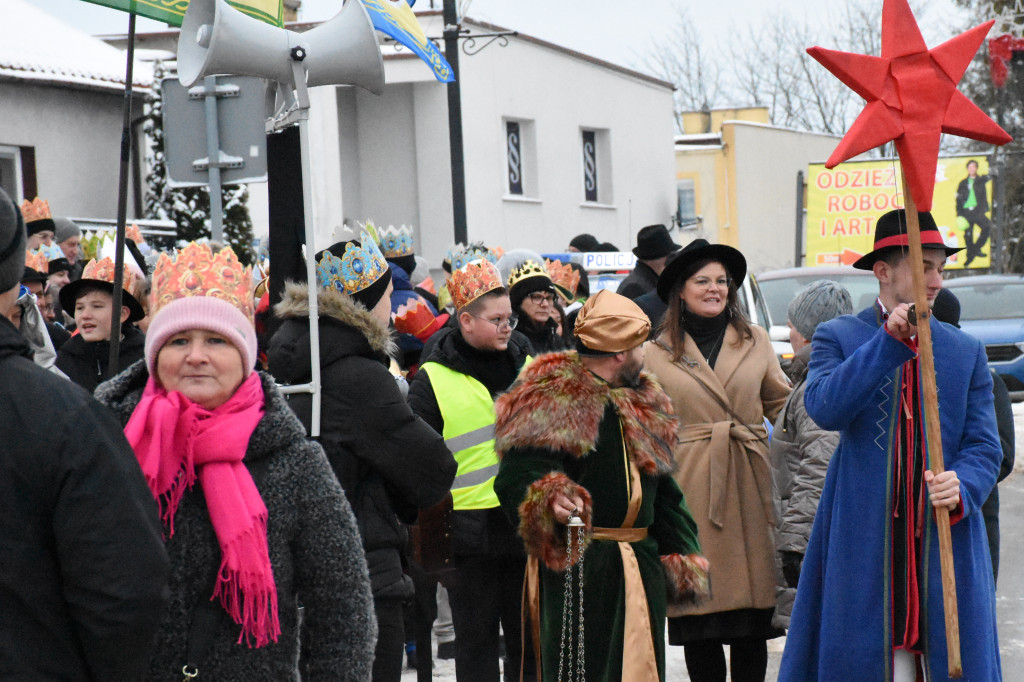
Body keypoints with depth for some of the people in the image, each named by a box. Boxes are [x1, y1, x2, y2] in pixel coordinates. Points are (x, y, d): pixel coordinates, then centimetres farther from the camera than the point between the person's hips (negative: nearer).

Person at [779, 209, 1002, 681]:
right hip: (864, 540, -2)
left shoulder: (967, 351, 13)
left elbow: (984, 446, 7)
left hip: (945, 540, 2)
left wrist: (961, 489, -15)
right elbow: (825, 408, -14)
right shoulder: (838, 338, 6)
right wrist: (890, 340, -17)